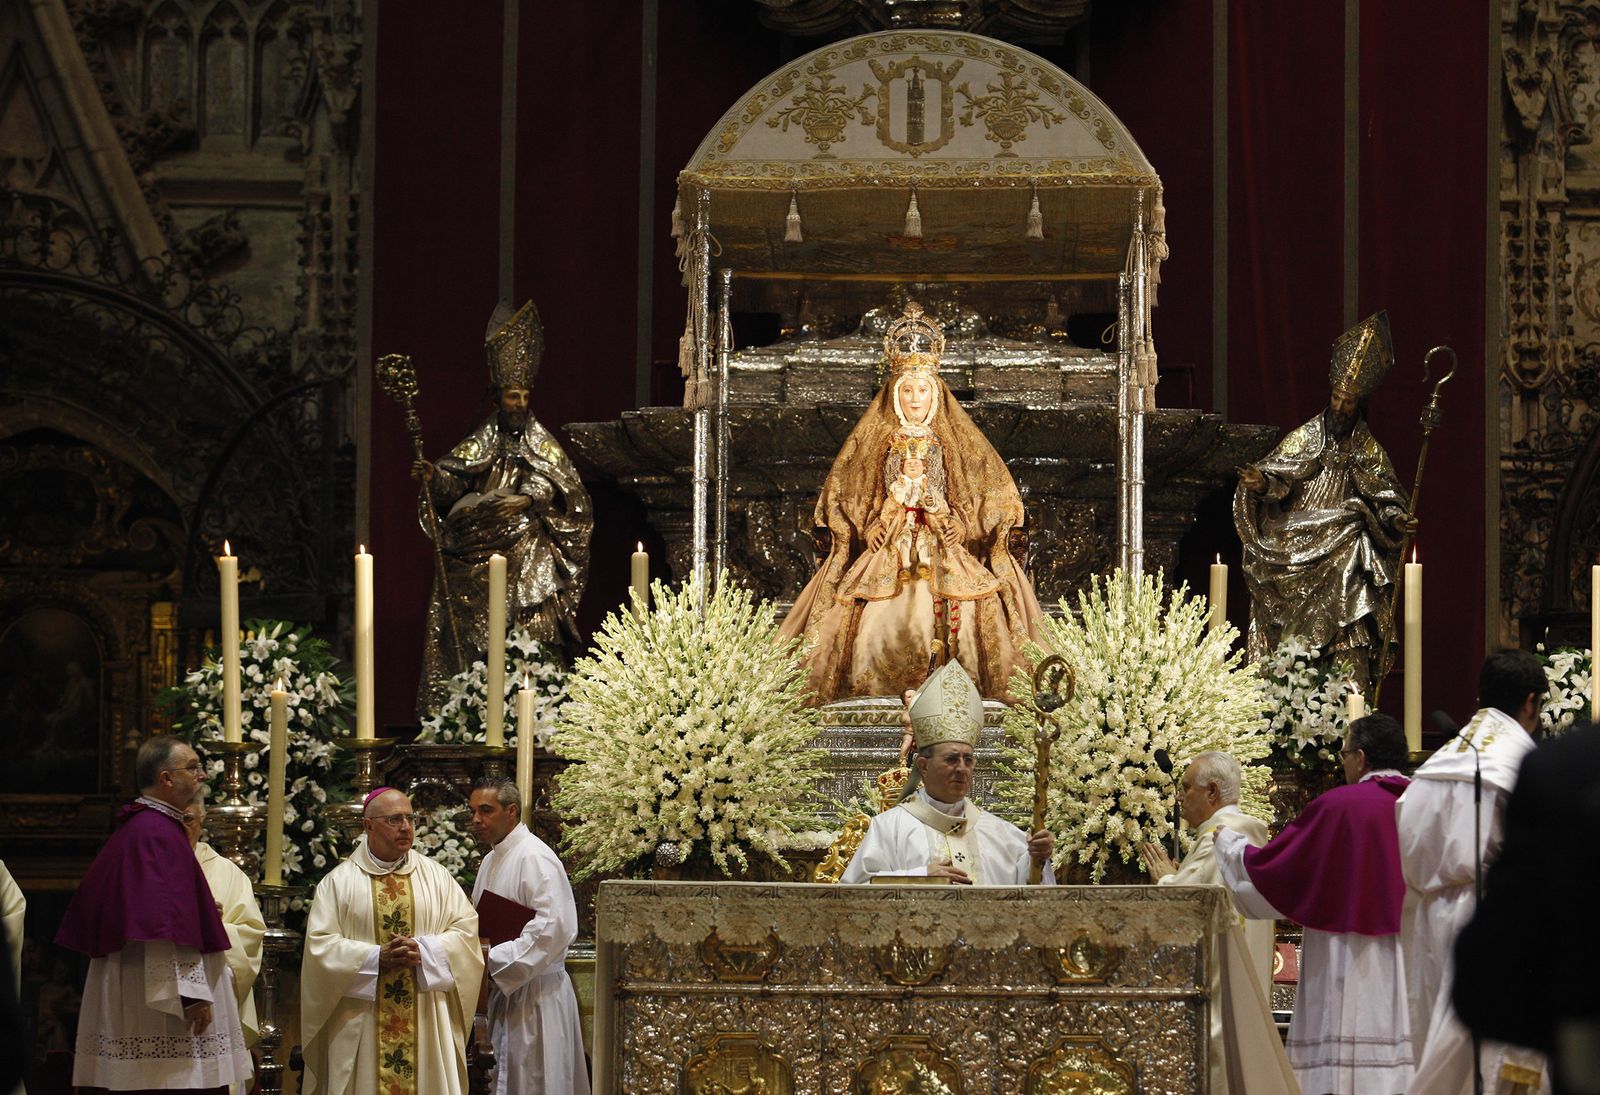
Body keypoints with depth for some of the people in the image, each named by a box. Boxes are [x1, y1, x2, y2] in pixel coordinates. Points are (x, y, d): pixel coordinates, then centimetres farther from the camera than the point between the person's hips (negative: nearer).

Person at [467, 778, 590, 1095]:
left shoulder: (534, 858, -16)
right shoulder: (492, 859, 14)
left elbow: (553, 926, -26)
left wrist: (493, 961, -23)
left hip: (534, 994, -9)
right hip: (504, 990, 9)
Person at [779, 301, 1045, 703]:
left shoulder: (956, 442, 12)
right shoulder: (872, 442, 14)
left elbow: (993, 491, 9)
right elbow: (842, 495, 16)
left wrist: (963, 524, -6)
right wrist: (867, 526, -1)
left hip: (944, 548, 0)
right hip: (888, 549, 0)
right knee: (880, 624, -21)